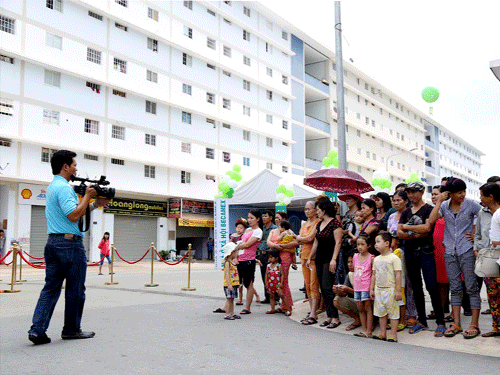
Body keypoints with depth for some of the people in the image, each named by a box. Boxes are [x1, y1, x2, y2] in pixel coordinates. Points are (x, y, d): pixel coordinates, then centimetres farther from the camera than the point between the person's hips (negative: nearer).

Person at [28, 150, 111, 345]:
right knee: (75, 289, 3)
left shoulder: (52, 187, 19)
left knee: (51, 287, 8)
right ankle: (71, 330, 13)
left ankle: (37, 329, 3)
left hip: (52, 242, 9)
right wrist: (87, 196, -11)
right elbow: (74, 215, -21)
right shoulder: (64, 188, -13)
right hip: (70, 243, -9)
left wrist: (95, 203, 17)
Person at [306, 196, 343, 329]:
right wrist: (310, 258, 21)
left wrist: (333, 259, -22)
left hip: (329, 259, -8)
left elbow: (338, 242, -15)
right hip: (319, 258, 8)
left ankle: (335, 317, -3)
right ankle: (329, 316, 13)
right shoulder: (319, 224, 14)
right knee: (323, 288, 7)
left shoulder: (335, 223, -10)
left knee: (327, 287, -11)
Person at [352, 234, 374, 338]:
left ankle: (369, 331, 4)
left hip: (367, 287, -6)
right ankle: (364, 330, 17)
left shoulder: (371, 258, -9)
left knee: (368, 309, -1)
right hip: (357, 286, 6)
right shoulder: (355, 256, 8)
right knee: (360, 309, 10)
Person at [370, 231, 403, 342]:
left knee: (393, 312, 0)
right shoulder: (376, 259, 11)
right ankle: (383, 334, 20)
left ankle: (393, 335, 7)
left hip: (390, 289, -6)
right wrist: (372, 289, 13)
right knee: (381, 312, 11)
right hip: (378, 289, 7)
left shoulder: (394, 258, -9)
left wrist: (398, 290, -14)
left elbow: (398, 275, -11)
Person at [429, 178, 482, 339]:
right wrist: (439, 202, -8)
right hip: (450, 252, 3)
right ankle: (456, 324, 15)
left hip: (467, 251, -3)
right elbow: (431, 221, -8)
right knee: (455, 288, 8)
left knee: (472, 287, -1)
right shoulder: (445, 206, 4)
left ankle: (474, 325, 6)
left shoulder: (471, 204, -3)